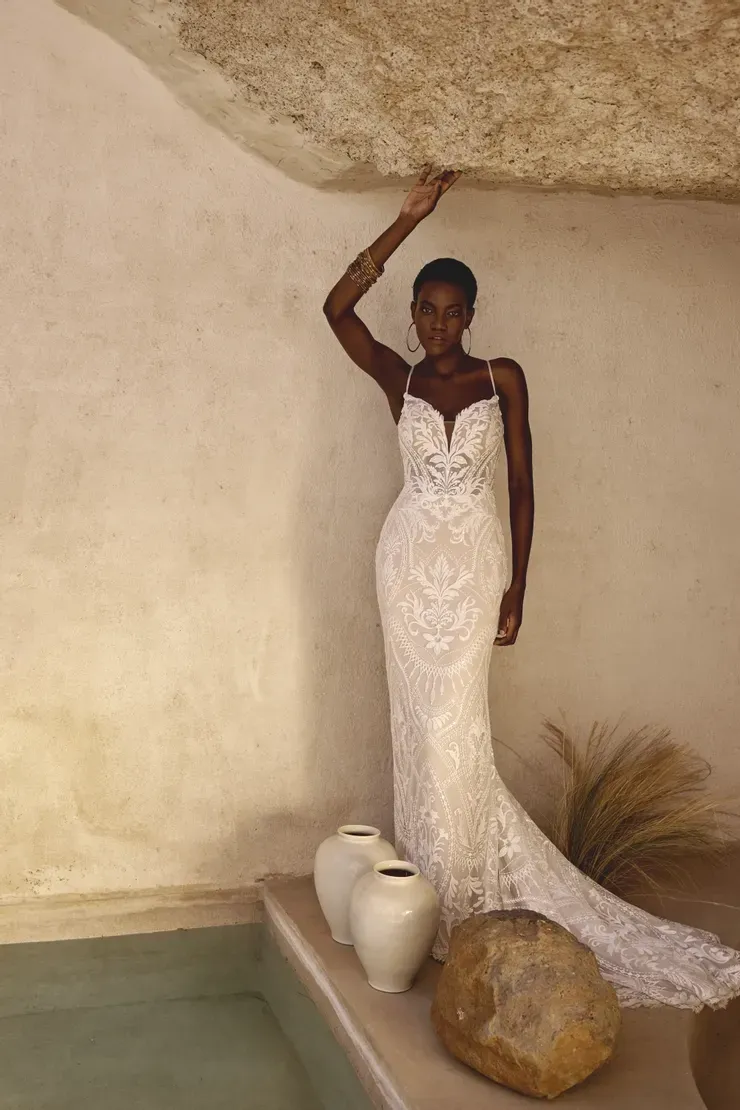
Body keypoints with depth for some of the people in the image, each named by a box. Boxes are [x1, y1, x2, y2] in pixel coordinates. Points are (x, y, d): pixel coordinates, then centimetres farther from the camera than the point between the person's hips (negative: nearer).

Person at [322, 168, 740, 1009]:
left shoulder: (502, 378, 6)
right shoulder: (397, 378, 8)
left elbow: (521, 483, 4)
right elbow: (338, 307, -6)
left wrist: (517, 586, -1)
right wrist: (408, 219, -6)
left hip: (474, 560, -1)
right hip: (409, 557, 1)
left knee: (454, 725, -5)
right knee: (419, 723, 3)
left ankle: (462, 895, 9)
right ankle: (431, 886, 16)